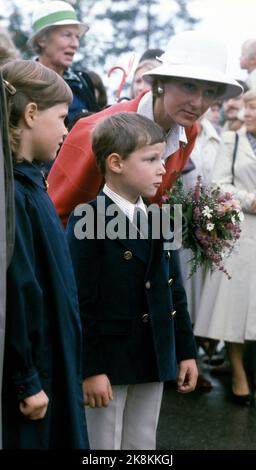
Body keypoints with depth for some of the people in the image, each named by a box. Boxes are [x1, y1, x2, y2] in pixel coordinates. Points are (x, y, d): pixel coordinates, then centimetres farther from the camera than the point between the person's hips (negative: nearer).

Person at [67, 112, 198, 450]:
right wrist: (90, 369, -18)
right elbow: (81, 302, -16)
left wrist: (186, 352, 12)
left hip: (154, 360, 7)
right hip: (107, 362, -6)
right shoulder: (87, 222, -14)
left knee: (143, 445, 16)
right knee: (103, 444, 7)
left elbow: (174, 291, 13)